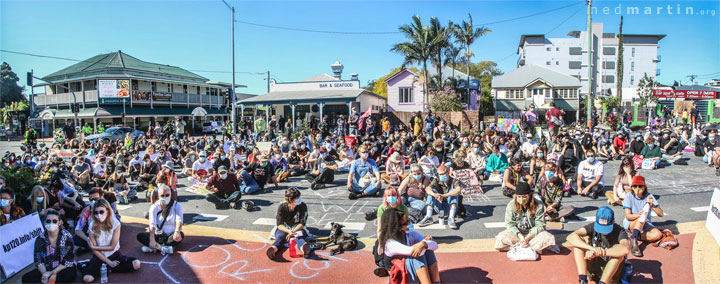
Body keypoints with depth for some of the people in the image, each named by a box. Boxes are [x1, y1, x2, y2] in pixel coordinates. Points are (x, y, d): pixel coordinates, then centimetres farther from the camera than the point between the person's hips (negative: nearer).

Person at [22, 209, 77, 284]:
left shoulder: (67, 237, -9)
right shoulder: (40, 239, 0)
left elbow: (69, 261, -10)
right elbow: (38, 260, -2)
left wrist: (52, 272, -19)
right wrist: (44, 273, -21)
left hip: (63, 269, -4)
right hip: (47, 269, 4)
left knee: (71, 274, -36)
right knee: (26, 278, -19)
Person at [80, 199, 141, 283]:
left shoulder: (115, 223, -15)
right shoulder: (92, 226, -12)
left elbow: (112, 247, -9)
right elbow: (95, 250, -9)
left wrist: (93, 247, -8)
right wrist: (109, 262, -13)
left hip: (114, 254, 1)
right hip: (100, 256, 0)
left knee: (136, 264, -22)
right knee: (87, 278, -27)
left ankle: (108, 269, -6)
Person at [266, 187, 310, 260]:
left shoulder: (303, 206, -8)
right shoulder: (282, 206, -9)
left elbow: (302, 223, -12)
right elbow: (279, 224, -14)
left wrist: (293, 231, -29)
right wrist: (289, 231, -34)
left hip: (297, 228, 0)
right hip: (284, 228, 0)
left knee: (299, 236, -36)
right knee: (279, 236, -34)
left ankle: (304, 249, -70)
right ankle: (273, 249, -67)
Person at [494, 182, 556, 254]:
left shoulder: (538, 206, -10)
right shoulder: (511, 205, -7)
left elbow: (540, 226, -10)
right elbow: (509, 224, -8)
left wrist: (527, 238, -22)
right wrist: (520, 236, -23)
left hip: (532, 234, -1)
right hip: (517, 233, 1)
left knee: (546, 237, -31)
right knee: (501, 237, -29)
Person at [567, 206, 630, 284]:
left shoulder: (619, 231, -12)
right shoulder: (593, 227, -6)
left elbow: (625, 249, -36)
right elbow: (571, 237, -23)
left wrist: (598, 253, -40)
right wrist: (592, 248, -38)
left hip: (611, 272, -2)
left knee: (619, 251, -28)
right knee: (580, 240, -16)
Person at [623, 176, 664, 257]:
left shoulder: (649, 196, -4)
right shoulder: (629, 196, -9)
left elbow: (661, 214, -12)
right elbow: (628, 216, -16)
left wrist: (653, 205, -30)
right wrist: (637, 215, -38)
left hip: (646, 225, 3)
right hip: (630, 224, -3)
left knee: (658, 234, -28)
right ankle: (634, 242, -44)